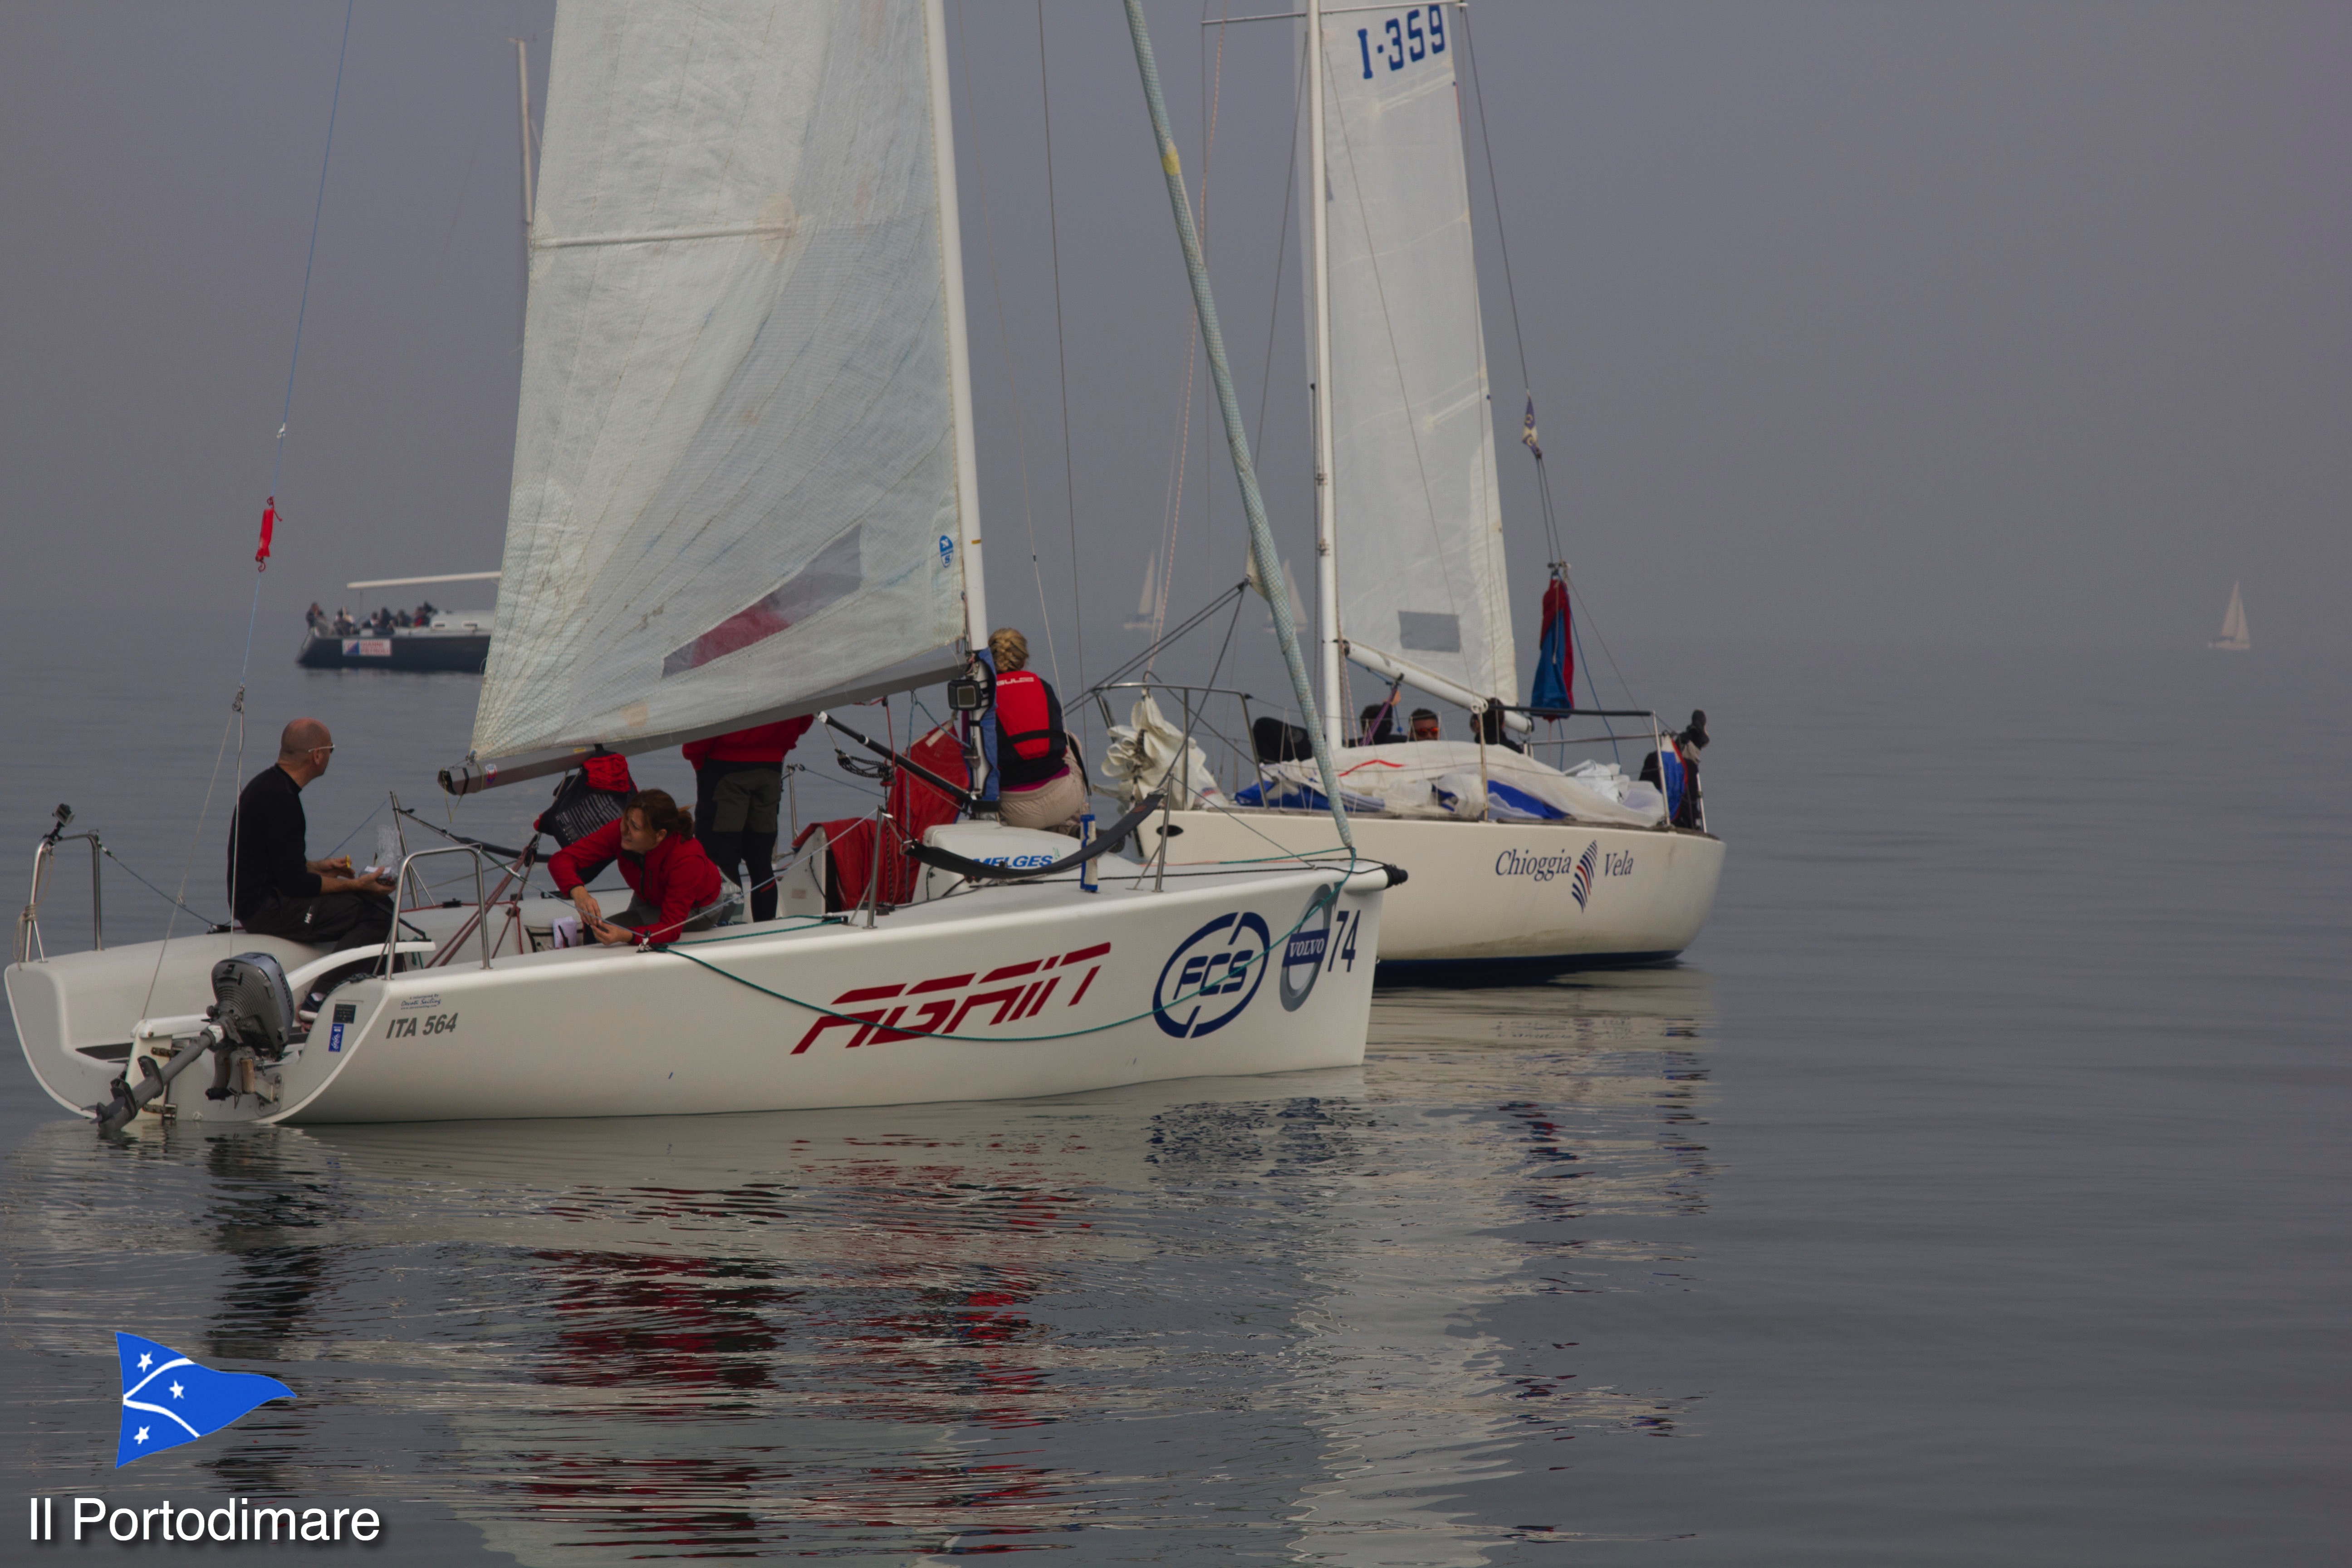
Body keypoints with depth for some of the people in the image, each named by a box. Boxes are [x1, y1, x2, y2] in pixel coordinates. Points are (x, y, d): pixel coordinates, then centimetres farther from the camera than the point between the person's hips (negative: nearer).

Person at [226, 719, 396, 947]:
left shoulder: (265, 784, 13)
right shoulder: (280, 799, -20)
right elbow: (295, 884, -19)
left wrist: (318, 867, 18)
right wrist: (358, 885, -12)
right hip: (268, 909, -11)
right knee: (377, 911, -18)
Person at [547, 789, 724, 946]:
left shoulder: (687, 860, -41)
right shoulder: (621, 831, -32)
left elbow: (671, 928, -41)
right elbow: (560, 859, -33)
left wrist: (625, 936, -59)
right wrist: (579, 893, -54)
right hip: (648, 899, 5)